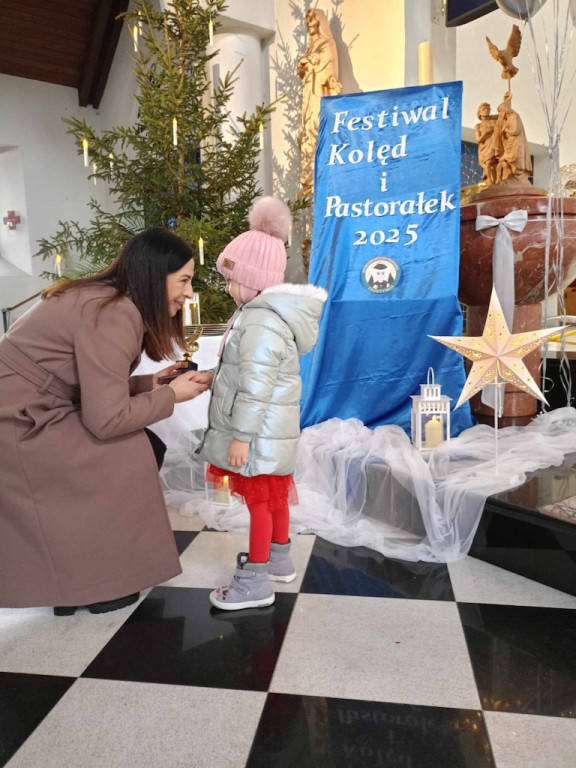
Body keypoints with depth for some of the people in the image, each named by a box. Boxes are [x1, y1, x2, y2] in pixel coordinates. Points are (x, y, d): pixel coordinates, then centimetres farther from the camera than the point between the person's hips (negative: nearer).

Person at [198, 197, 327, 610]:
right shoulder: (268, 313, 11)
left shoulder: (261, 323, -24)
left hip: (259, 433, -10)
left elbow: (255, 387, -27)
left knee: (259, 499, 0)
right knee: (274, 494, 21)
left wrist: (241, 435, -23)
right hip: (269, 430, 10)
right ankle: (279, 557, 37)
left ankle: (255, 581, 13)